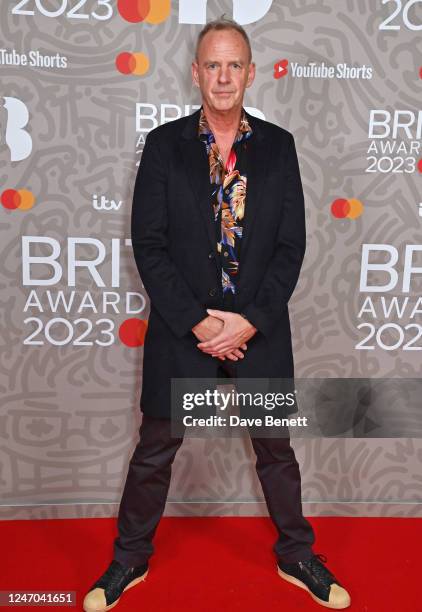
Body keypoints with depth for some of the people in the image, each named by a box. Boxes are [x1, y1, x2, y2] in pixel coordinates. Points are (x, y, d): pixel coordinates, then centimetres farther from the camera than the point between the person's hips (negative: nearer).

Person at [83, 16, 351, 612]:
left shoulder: (278, 145, 2)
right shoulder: (164, 144, -2)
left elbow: (291, 244, -2)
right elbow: (148, 244, -6)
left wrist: (250, 321, -12)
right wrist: (198, 321, -14)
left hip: (260, 330, 1)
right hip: (181, 328, -1)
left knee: (276, 449, 16)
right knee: (155, 451, 13)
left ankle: (297, 556, 38)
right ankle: (130, 560, 36)